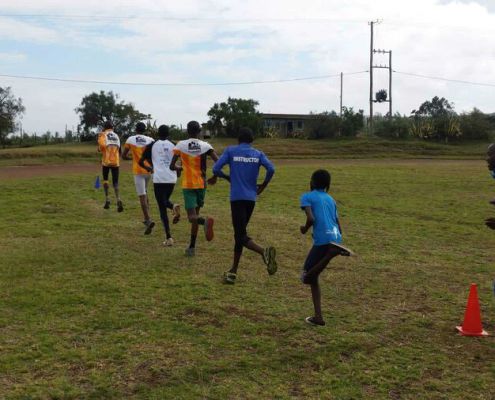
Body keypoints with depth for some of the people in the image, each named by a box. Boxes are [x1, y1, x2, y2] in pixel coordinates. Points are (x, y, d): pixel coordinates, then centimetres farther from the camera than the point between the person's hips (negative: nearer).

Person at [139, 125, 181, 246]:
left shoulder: (152, 145, 5)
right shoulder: (174, 145, 8)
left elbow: (141, 162, 5)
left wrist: (150, 169, 24)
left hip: (158, 179, -2)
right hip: (172, 178, 2)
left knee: (162, 209, 1)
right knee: (164, 201, 29)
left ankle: (168, 237, -10)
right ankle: (174, 207, -5)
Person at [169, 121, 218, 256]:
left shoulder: (181, 145, -4)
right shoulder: (205, 146, -2)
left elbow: (172, 166, -4)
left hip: (188, 185, -3)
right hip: (201, 184, 3)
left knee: (192, 217, -5)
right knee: (195, 214, 16)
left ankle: (205, 221, -40)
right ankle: (192, 247, 19)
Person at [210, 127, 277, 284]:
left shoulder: (230, 151, 3)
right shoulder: (258, 154, 9)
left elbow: (216, 168, -5)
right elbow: (271, 169, -6)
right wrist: (263, 186, 10)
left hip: (237, 198, -4)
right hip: (251, 198, 4)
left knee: (241, 235, -7)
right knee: (240, 232, 15)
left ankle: (264, 251, -34)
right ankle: (233, 271, 18)